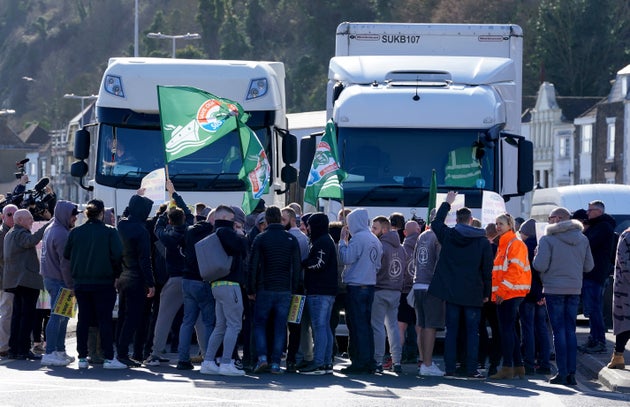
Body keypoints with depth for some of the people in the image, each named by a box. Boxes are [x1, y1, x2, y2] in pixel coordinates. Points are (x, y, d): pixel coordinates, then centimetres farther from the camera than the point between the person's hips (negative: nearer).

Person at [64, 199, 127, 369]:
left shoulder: (75, 232, 1)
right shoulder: (109, 232, -8)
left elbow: (66, 255, 6)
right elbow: (117, 255, -14)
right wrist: (116, 273, 1)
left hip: (81, 283, 3)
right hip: (104, 283, -3)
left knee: (83, 319, 9)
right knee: (104, 320, 0)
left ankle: (82, 358, 9)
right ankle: (108, 358, -2)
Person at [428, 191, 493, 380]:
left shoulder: (448, 236, -2)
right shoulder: (482, 241, -4)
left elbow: (436, 223, 21)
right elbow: (487, 270, -1)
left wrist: (447, 203, 28)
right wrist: (487, 293, 8)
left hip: (451, 293, 1)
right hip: (473, 294, -1)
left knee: (451, 331, 6)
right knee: (472, 332, 3)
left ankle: (449, 369, 4)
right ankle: (471, 370, -1)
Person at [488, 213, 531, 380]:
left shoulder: (515, 244, -8)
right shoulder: (503, 245, 21)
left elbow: (515, 269, -17)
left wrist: (502, 290, -20)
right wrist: (497, 291, 16)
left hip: (509, 293, -10)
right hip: (503, 295, 10)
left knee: (507, 330, -11)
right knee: (510, 330, 10)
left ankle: (507, 368, -13)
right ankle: (518, 366, 14)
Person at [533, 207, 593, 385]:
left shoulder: (548, 239, -10)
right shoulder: (582, 239, 6)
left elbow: (540, 266, -15)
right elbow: (589, 266, 10)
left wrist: (536, 256, 6)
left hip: (554, 289, -4)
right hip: (574, 290, 4)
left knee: (559, 331, -1)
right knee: (571, 331, 9)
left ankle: (562, 373, -3)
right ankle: (571, 373, 6)